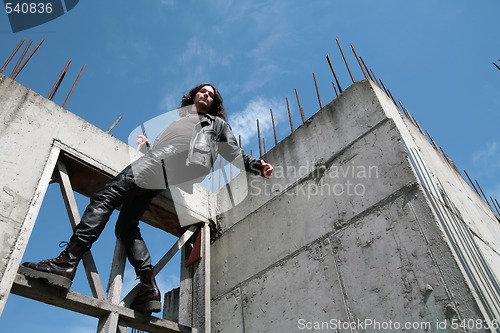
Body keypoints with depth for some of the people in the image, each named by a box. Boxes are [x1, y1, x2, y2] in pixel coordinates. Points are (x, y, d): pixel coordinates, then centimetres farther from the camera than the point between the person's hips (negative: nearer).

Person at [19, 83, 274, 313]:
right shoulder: (178, 117, 43)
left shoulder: (216, 122, 30)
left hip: (183, 160, -7)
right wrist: (147, 143, 23)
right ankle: (149, 289, -15)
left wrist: (256, 165, 9)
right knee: (126, 224, -7)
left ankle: (67, 262, -30)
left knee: (106, 196, -21)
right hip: (156, 158, 7)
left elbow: (234, 154, 22)